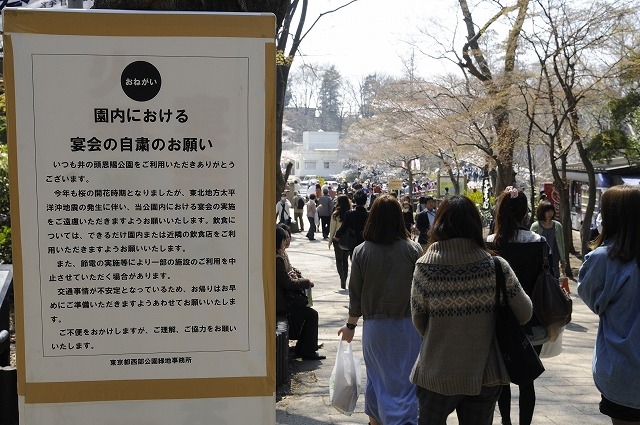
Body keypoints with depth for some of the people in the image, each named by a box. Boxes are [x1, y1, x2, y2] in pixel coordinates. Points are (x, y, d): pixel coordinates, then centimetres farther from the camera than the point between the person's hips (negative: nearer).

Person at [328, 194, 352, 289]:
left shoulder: (335, 214, -13)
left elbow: (332, 229, -6)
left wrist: (330, 241, 4)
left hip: (338, 239, -3)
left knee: (339, 260, 7)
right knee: (345, 260, 16)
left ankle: (342, 278, -13)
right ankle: (344, 280, 20)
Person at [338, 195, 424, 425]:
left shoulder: (361, 252, -6)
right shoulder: (414, 250, -10)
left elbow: (355, 293, 0)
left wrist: (350, 324, 13)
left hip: (374, 326, 2)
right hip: (407, 325, -2)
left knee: (377, 376, 19)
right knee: (406, 379, 5)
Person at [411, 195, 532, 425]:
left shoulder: (425, 267, -13)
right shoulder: (496, 266, -11)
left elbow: (418, 321, -6)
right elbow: (524, 314, -3)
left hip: (437, 375, -1)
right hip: (485, 374, 1)